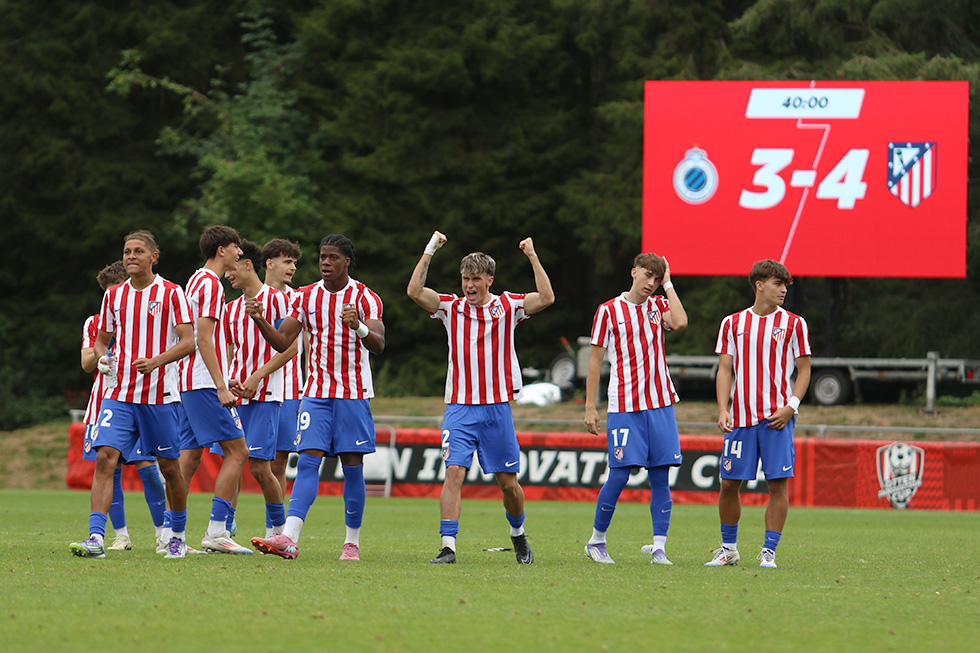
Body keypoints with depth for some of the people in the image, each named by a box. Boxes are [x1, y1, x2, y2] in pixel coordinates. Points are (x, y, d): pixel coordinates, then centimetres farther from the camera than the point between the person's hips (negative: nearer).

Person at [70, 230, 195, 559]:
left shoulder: (171, 294, -2)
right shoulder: (114, 295, 11)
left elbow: (188, 341, -8)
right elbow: (102, 339, 21)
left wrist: (156, 361, -23)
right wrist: (103, 357, -3)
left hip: (160, 394, -3)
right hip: (119, 393, 3)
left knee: (169, 466, 6)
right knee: (105, 457, -14)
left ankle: (178, 536, 25)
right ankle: (96, 538, -19)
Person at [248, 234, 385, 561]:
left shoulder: (365, 298, -4)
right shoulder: (307, 297, 7)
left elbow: (378, 345, -16)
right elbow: (282, 342, 7)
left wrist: (359, 327, -36)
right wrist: (260, 321, -11)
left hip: (354, 393, -2)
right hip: (316, 392, 2)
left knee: (352, 467, 0)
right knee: (308, 461, -10)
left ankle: (352, 542, 10)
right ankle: (289, 538, -21)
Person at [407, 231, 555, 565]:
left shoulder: (507, 306, 4)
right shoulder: (451, 307, 4)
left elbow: (546, 298, -9)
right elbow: (415, 292, -9)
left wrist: (533, 257, -14)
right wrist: (429, 252, -13)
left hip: (498, 408, 0)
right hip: (459, 408, 0)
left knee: (508, 483, 7)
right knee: (453, 473, -15)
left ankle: (518, 533, 33)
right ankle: (448, 546, -17)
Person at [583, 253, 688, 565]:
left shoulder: (659, 306, 10)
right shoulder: (608, 311, 2)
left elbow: (680, 322, -13)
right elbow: (595, 360, 4)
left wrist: (668, 284, -4)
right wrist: (590, 407, 0)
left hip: (660, 404, 3)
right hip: (624, 407, -3)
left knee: (660, 477, -1)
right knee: (619, 475, -7)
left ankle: (659, 548, 0)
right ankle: (596, 540, 10)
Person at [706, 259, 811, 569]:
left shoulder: (793, 324, 5)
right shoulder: (733, 323, 9)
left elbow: (803, 370, 6)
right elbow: (725, 369, 9)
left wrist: (791, 407, -8)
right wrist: (722, 409, -4)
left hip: (777, 416, -2)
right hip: (741, 416, 2)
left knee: (778, 483, -7)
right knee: (729, 482, 3)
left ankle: (769, 552, 1)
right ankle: (729, 549, 19)